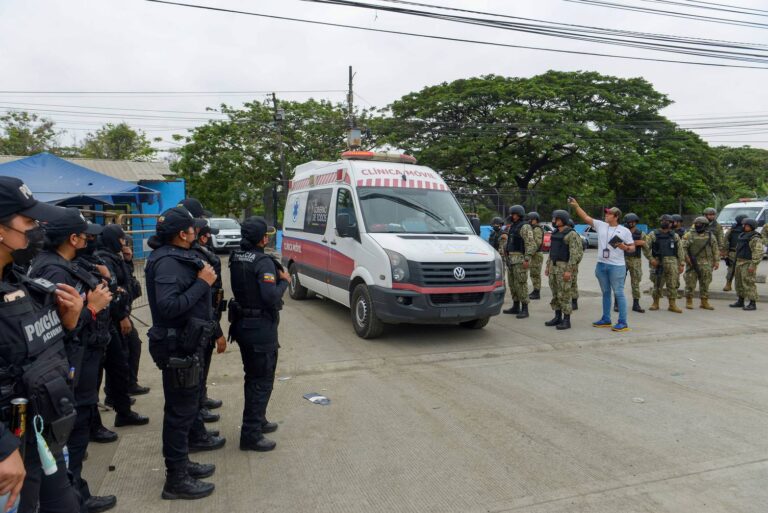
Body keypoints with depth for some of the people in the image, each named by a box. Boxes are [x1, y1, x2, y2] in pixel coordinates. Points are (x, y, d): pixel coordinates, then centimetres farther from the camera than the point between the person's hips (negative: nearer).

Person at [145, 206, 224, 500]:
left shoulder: (177, 257, 12)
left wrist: (201, 279, -1)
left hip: (186, 344, 10)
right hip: (178, 347, -10)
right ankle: (176, 479, 12)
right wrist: (202, 283, -24)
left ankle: (181, 463, 35)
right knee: (181, 411, -1)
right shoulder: (167, 262, -20)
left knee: (185, 407, 20)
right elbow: (168, 306, -30)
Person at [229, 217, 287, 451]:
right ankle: (251, 435, 6)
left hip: (242, 325, 9)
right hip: (261, 329, -9)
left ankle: (257, 421, 37)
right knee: (262, 381, 1)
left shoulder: (236, 258, 6)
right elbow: (271, 297, -27)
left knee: (253, 377, 22)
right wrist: (284, 281, -9)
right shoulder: (263, 262, -21)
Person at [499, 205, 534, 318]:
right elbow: (506, 240, 29)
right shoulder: (511, 227, 17)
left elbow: (530, 244, -18)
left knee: (521, 284, -9)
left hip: (520, 259, -9)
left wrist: (527, 259, -24)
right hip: (511, 258, 9)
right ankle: (516, 307, 21)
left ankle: (524, 309, -5)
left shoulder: (525, 227, -11)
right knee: (512, 283, 12)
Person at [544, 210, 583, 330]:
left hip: (564, 267, -8)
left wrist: (569, 270, -22)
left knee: (564, 295, -5)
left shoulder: (572, 234, -13)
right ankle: (557, 318, 20)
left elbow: (576, 253, -18)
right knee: (555, 294, 11)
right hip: (553, 266, 8)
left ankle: (566, 321, 2)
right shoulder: (556, 234, 13)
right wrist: (548, 266, 16)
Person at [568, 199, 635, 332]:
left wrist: (625, 247, -18)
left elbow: (632, 248, 2)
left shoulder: (624, 231, -3)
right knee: (605, 293, 14)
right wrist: (576, 206, -1)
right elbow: (586, 217, 6)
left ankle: (623, 323, 1)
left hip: (617, 266, -5)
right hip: (601, 265, 5)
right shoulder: (600, 225, 6)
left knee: (619, 294, -4)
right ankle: (606, 320, 24)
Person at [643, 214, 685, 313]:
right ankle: (655, 303, 17)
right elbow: (645, 247, -1)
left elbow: (680, 250, 11)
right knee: (657, 284, 4)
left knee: (673, 284, -1)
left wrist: (681, 264, 4)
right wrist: (651, 259, -11)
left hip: (672, 262, 2)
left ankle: (672, 305, 5)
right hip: (658, 262, -2)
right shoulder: (653, 234, 3)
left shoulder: (675, 236, 12)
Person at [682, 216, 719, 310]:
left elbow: (715, 249, 12)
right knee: (690, 282, -1)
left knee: (705, 283, 6)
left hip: (706, 264, 3)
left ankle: (704, 302, 14)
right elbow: (683, 247, -6)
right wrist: (687, 258, -15)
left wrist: (716, 261, 6)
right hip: (692, 263, -3)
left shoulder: (710, 236, 9)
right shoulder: (689, 235, 0)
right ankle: (689, 301, 9)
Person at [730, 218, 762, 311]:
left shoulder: (755, 238, -14)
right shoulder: (744, 236, 16)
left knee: (749, 284, -8)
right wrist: (737, 262, 20)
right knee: (739, 283, 14)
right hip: (740, 262, 10)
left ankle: (753, 304, -3)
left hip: (748, 264, -10)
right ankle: (740, 301, 23)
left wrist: (753, 265, -23)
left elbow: (758, 253, -20)